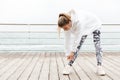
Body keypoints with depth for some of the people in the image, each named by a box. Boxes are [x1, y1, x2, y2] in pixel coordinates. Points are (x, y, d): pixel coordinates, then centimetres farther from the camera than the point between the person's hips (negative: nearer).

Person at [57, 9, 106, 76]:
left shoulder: (79, 21, -46)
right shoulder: (67, 24, -25)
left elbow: (77, 38, -36)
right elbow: (67, 40, -17)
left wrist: (72, 51, -27)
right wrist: (68, 53, -14)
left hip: (94, 24, -5)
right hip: (84, 28, 5)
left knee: (97, 45, -12)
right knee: (78, 46, -5)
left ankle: (99, 67, -5)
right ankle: (69, 66, -3)